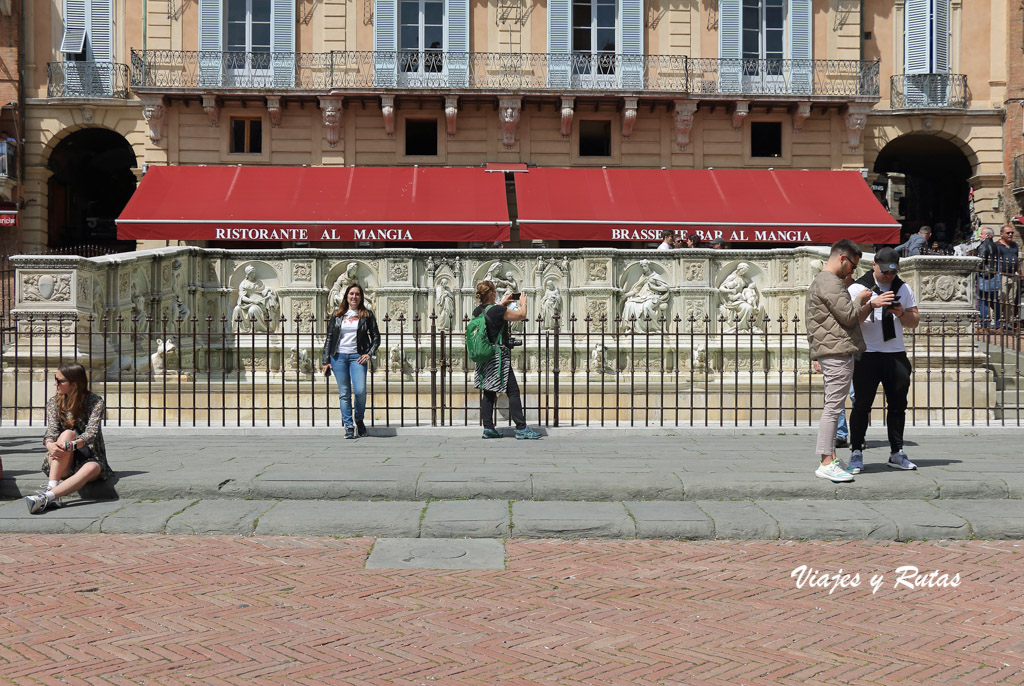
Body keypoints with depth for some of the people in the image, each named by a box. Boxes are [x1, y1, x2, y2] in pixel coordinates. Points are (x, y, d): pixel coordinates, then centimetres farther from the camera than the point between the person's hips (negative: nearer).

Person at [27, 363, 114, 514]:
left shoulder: (95, 402, -5)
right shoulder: (53, 402, 5)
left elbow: (91, 434, -17)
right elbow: (51, 432, -9)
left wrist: (71, 445, -38)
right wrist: (50, 445, -34)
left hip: (90, 457, -2)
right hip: (61, 465, 2)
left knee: (91, 469, -38)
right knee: (67, 433, -30)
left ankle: (46, 497, -51)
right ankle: (52, 490, -44)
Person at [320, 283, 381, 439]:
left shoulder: (367, 315, 7)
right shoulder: (337, 315, 11)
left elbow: (376, 337, 10)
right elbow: (329, 338, 12)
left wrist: (369, 354, -5)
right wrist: (325, 361, 6)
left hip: (357, 357, -1)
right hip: (338, 357, 2)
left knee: (360, 391, -15)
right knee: (344, 393, 0)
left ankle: (359, 420, 10)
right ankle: (349, 426, 5)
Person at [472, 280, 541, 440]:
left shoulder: (477, 311, 5)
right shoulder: (498, 311, -18)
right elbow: (521, 315, -6)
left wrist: (502, 304, 34)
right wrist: (523, 303, 13)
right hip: (498, 357, -8)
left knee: (488, 392, 12)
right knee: (513, 392, -4)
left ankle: (488, 428, 12)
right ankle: (521, 428, -5)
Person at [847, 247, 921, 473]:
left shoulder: (903, 288, 13)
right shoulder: (858, 288, -1)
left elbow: (915, 321, 12)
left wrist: (902, 314, -8)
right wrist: (872, 304, -23)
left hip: (896, 354, 4)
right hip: (867, 355, -4)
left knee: (898, 404, 7)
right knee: (862, 405, -4)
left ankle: (896, 453, 15)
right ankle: (856, 453, 2)